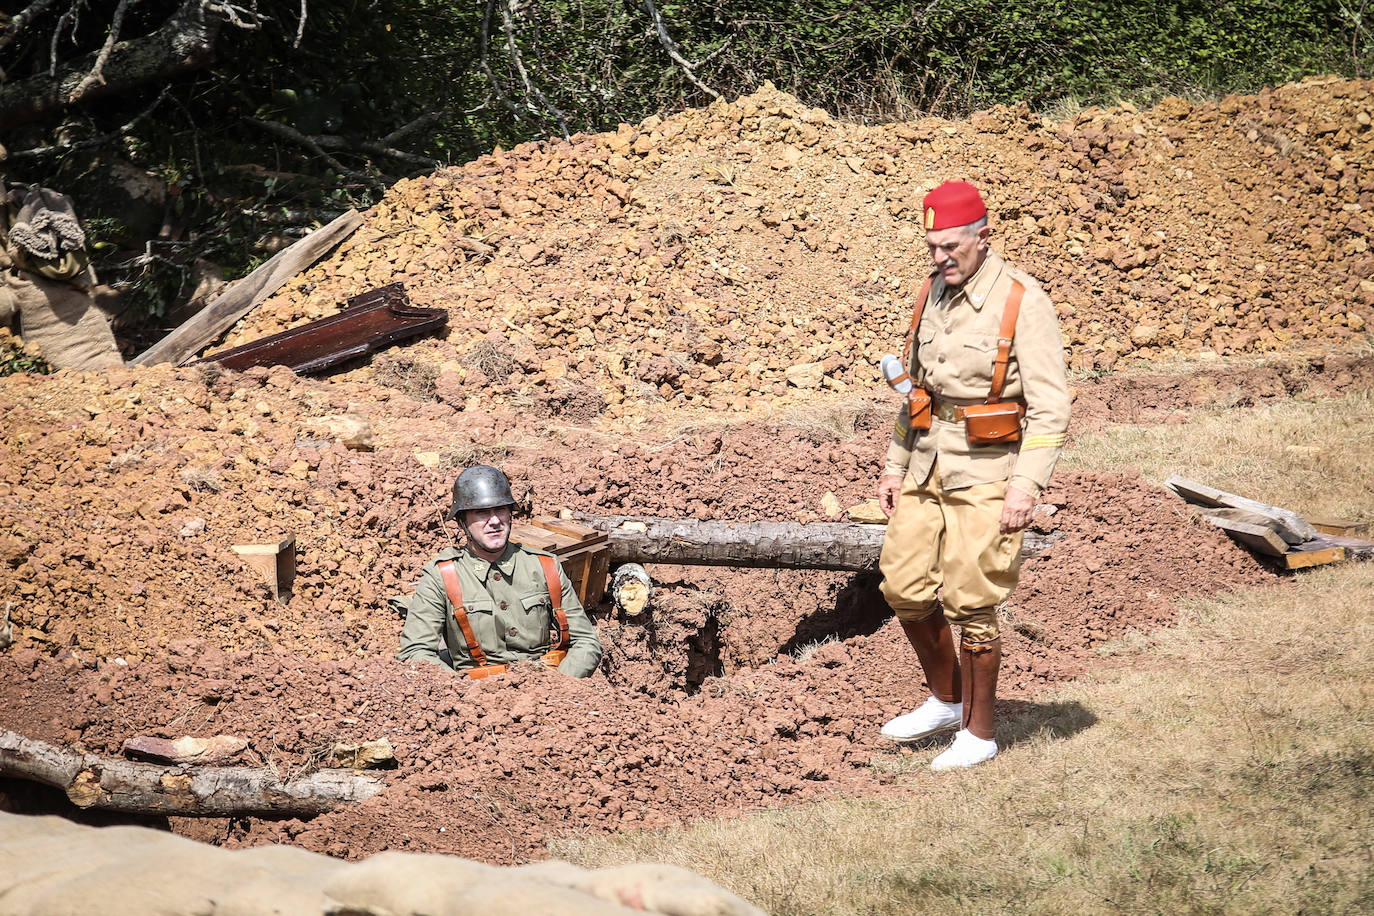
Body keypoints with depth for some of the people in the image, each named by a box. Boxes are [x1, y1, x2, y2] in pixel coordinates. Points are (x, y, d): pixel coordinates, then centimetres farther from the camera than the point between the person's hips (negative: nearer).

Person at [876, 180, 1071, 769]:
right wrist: (895, 465, 16)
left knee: (970, 605, -5)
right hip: (930, 464, 7)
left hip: (988, 467, -7)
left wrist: (1027, 484, -23)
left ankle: (978, 733, 9)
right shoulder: (933, 293, 8)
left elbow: (1051, 406, -16)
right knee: (904, 586, 7)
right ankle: (945, 701, 27)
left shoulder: (1023, 302, -15)